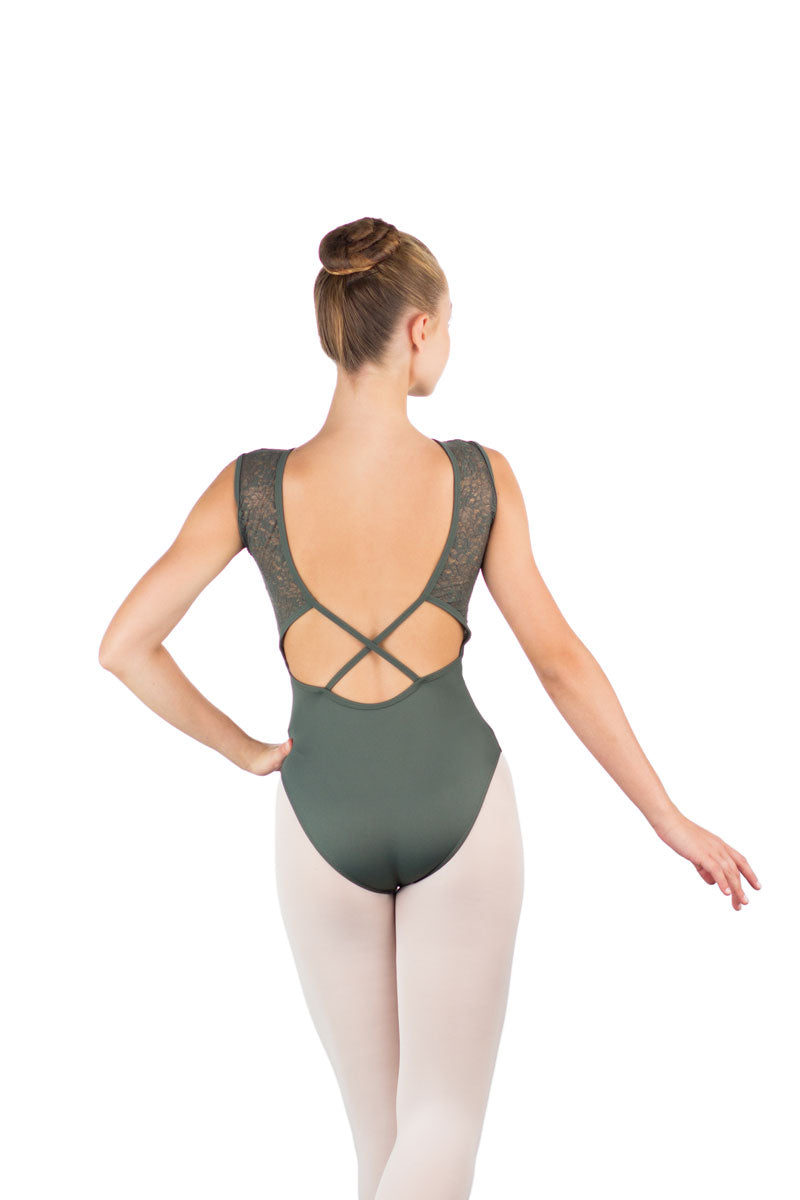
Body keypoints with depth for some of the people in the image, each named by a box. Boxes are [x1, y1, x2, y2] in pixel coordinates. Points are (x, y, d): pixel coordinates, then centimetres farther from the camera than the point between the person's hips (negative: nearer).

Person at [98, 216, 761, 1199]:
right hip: (461, 807, -1)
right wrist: (672, 821, -1)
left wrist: (244, 750, 3)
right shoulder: (480, 478, -17)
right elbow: (559, 658, -12)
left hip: (325, 820, 1)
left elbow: (123, 647, -13)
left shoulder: (251, 488, -16)